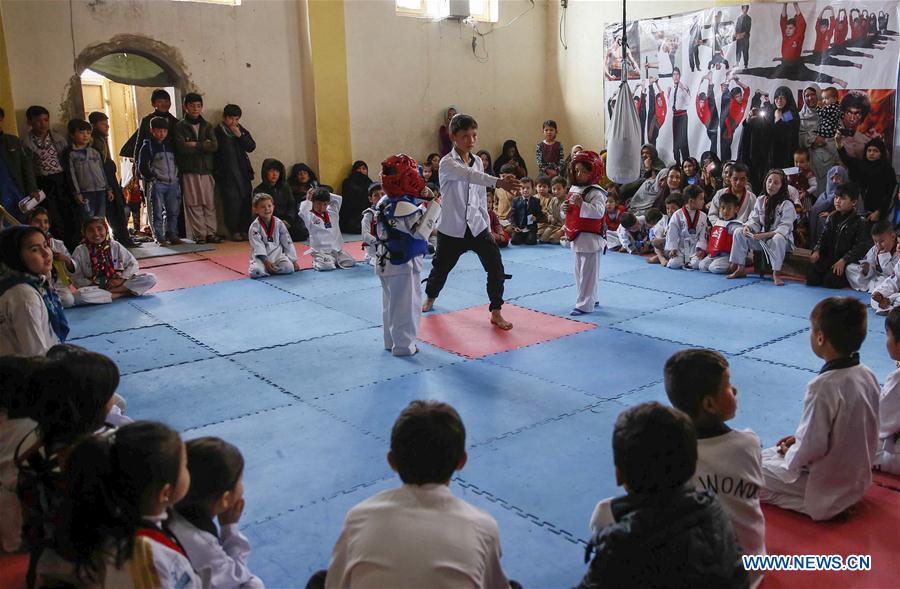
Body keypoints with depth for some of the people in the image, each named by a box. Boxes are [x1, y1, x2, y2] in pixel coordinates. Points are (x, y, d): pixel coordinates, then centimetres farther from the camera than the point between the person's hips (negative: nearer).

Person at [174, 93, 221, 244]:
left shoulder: (207, 126, 14)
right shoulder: (180, 126, 4)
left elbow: (214, 146, -1)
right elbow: (181, 147, -11)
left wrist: (195, 145, -9)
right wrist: (204, 146, -6)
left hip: (206, 170, 3)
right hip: (189, 171, -3)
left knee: (210, 204, 2)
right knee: (193, 205, -2)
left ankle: (210, 233, 7)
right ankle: (199, 234, 2)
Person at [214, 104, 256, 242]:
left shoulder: (241, 130, 13)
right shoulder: (217, 132, -2)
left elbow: (251, 147, 5)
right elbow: (213, 150, -4)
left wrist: (240, 135, -7)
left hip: (243, 172, 4)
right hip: (227, 174, -4)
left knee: (246, 200, -1)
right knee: (232, 201, -11)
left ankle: (244, 230, 7)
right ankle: (234, 231, -4)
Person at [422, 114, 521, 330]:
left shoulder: (477, 162, 5)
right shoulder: (447, 163, -15)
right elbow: (469, 175, -37)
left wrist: (487, 226, 13)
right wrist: (498, 182, -52)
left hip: (477, 226, 4)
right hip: (452, 229, -4)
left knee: (496, 267, -9)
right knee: (441, 267, 15)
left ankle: (496, 312, 5)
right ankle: (430, 297, 46)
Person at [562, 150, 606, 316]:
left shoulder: (596, 192, -15)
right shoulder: (573, 189, 11)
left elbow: (598, 212, -28)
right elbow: (567, 215, 20)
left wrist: (581, 204, -35)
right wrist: (564, 209, -2)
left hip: (590, 238, -9)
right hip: (577, 238, 9)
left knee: (588, 273, -2)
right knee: (580, 271, 19)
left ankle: (584, 304, 4)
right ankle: (591, 299, 33)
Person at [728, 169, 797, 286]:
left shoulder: (787, 205, -13)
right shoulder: (760, 201, 5)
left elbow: (784, 228, -21)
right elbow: (754, 220, 6)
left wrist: (765, 235, -32)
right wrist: (747, 227, -19)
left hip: (781, 239, -5)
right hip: (762, 239, 6)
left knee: (778, 239, -40)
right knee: (739, 233, -10)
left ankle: (776, 273, -28)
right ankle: (740, 268, -3)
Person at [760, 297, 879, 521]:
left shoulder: (823, 386, -30)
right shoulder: (868, 375, -5)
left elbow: (812, 447, -25)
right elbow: (846, 431, 7)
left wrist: (790, 455, -4)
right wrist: (800, 439, 10)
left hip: (824, 491, -9)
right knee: (765, 455, 23)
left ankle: (805, 504, -3)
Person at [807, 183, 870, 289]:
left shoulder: (859, 222, -6)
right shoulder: (832, 218, 12)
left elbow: (861, 246, -11)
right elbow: (824, 237, 13)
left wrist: (843, 260, -22)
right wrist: (817, 251, -7)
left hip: (847, 261, -5)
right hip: (828, 258, 5)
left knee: (830, 281, -24)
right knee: (811, 278, -15)